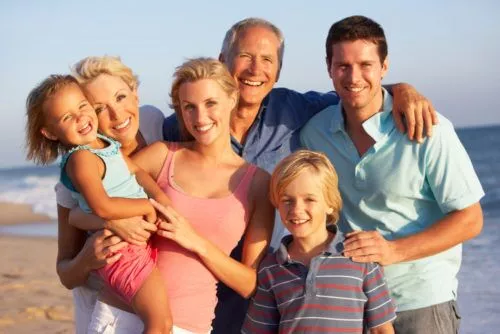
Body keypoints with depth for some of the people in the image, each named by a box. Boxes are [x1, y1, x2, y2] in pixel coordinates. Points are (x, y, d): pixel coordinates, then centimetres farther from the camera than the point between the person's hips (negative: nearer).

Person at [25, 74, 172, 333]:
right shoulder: (81, 159, -19)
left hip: (141, 241, 9)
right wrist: (148, 206, -18)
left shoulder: (106, 144, 10)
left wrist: (161, 196, -5)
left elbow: (136, 171, 13)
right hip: (123, 251, -9)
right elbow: (103, 207, -28)